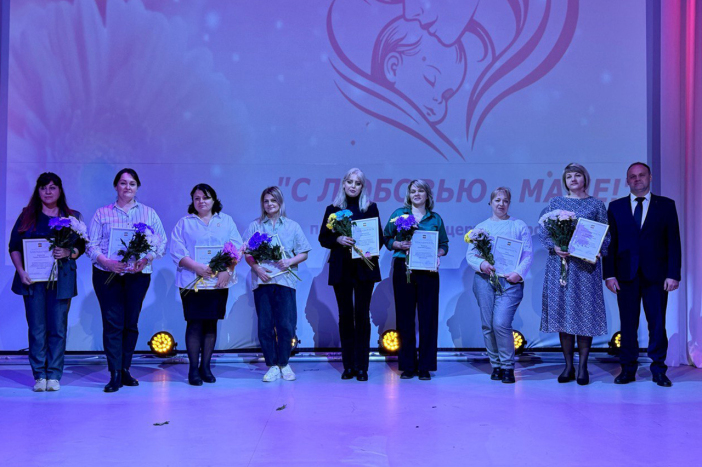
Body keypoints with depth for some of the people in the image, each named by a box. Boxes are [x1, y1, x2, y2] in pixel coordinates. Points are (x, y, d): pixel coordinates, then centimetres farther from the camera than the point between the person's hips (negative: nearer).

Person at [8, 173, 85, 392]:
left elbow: (81, 246, 7)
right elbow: (14, 246, 8)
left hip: (61, 280, 0)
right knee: (37, 328, 0)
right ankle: (39, 376, 7)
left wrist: (68, 253, -14)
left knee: (58, 329, -1)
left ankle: (54, 376, 6)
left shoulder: (72, 217, 10)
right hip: (33, 279, 0)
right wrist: (20, 270, -5)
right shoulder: (27, 215, 10)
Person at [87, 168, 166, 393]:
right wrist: (106, 262, -15)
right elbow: (92, 244, 3)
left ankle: (125, 370, 17)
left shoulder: (149, 213, 11)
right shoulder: (102, 213, 9)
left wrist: (146, 259, -13)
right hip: (107, 274, -1)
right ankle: (115, 375, -4)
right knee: (112, 323, -7)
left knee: (131, 323, 5)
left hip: (138, 275, 1)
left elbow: (161, 242, 5)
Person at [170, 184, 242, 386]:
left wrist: (227, 270, -11)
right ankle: (193, 368, 3)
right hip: (192, 280, -2)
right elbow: (176, 251, -2)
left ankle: (206, 366, 14)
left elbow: (237, 247, 5)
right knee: (194, 323, -4)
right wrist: (196, 267, -16)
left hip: (219, 281, 2)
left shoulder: (226, 221, 13)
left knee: (211, 323, 5)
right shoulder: (184, 223, 8)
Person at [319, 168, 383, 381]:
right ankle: (348, 366, 10)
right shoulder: (333, 209, 9)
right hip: (341, 268, 1)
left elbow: (379, 236, 6)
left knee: (362, 314, -3)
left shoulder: (370, 208, 7)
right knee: (345, 315, 4)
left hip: (364, 266, -1)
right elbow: (323, 238, 7)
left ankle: (361, 366, 2)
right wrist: (338, 239, -12)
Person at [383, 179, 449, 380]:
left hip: (428, 271, 0)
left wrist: (437, 255, -7)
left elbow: (444, 245, 13)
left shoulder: (436, 219, 11)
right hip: (403, 270, 0)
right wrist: (399, 245, -10)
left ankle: (425, 366, 7)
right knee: (405, 317, 2)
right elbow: (386, 238, 9)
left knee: (428, 317, -1)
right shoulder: (399, 214, 9)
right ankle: (407, 366, 10)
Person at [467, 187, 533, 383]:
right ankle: (496, 365, 15)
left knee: (501, 324, -14)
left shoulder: (519, 226, 9)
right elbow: (470, 254, 10)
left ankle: (508, 367, -1)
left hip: (510, 281, -3)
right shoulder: (481, 227, 14)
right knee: (488, 325, 3)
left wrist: (519, 272, -11)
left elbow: (529, 254, 4)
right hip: (484, 279, 3)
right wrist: (481, 264, -10)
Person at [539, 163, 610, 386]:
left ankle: (583, 367, 5)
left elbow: (605, 235, 4)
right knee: (561, 310, 1)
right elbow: (543, 231, 7)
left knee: (584, 311, -3)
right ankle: (568, 366, 9)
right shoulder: (555, 202, 11)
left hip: (585, 265, -1)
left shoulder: (596, 205, 7)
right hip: (559, 263, 2)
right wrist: (555, 247, -11)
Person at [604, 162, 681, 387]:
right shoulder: (616, 207, 9)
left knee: (657, 323, 2)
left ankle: (658, 370, 12)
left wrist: (673, 274, -6)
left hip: (656, 275, -1)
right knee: (628, 324, 4)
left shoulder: (666, 205, 7)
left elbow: (673, 242, 2)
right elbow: (610, 242, 6)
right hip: (626, 274, 1)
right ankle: (628, 370, 12)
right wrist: (610, 274, -3)